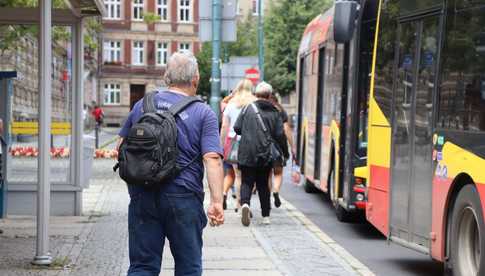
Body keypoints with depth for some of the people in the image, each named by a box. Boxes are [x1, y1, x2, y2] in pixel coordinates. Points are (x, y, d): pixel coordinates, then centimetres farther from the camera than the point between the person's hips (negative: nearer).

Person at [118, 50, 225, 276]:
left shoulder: (142, 105, 8)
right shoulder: (203, 113, -3)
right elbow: (212, 159, -13)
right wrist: (217, 202, -15)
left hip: (142, 196, 3)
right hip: (183, 198, -3)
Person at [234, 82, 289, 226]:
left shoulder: (248, 108, -2)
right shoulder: (274, 112, 4)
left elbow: (237, 128, -1)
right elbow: (280, 135, 2)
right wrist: (285, 152, 14)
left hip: (246, 154, -2)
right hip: (265, 155, 2)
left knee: (247, 182, 5)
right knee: (263, 183, 14)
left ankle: (245, 203, -24)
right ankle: (266, 215, 15)